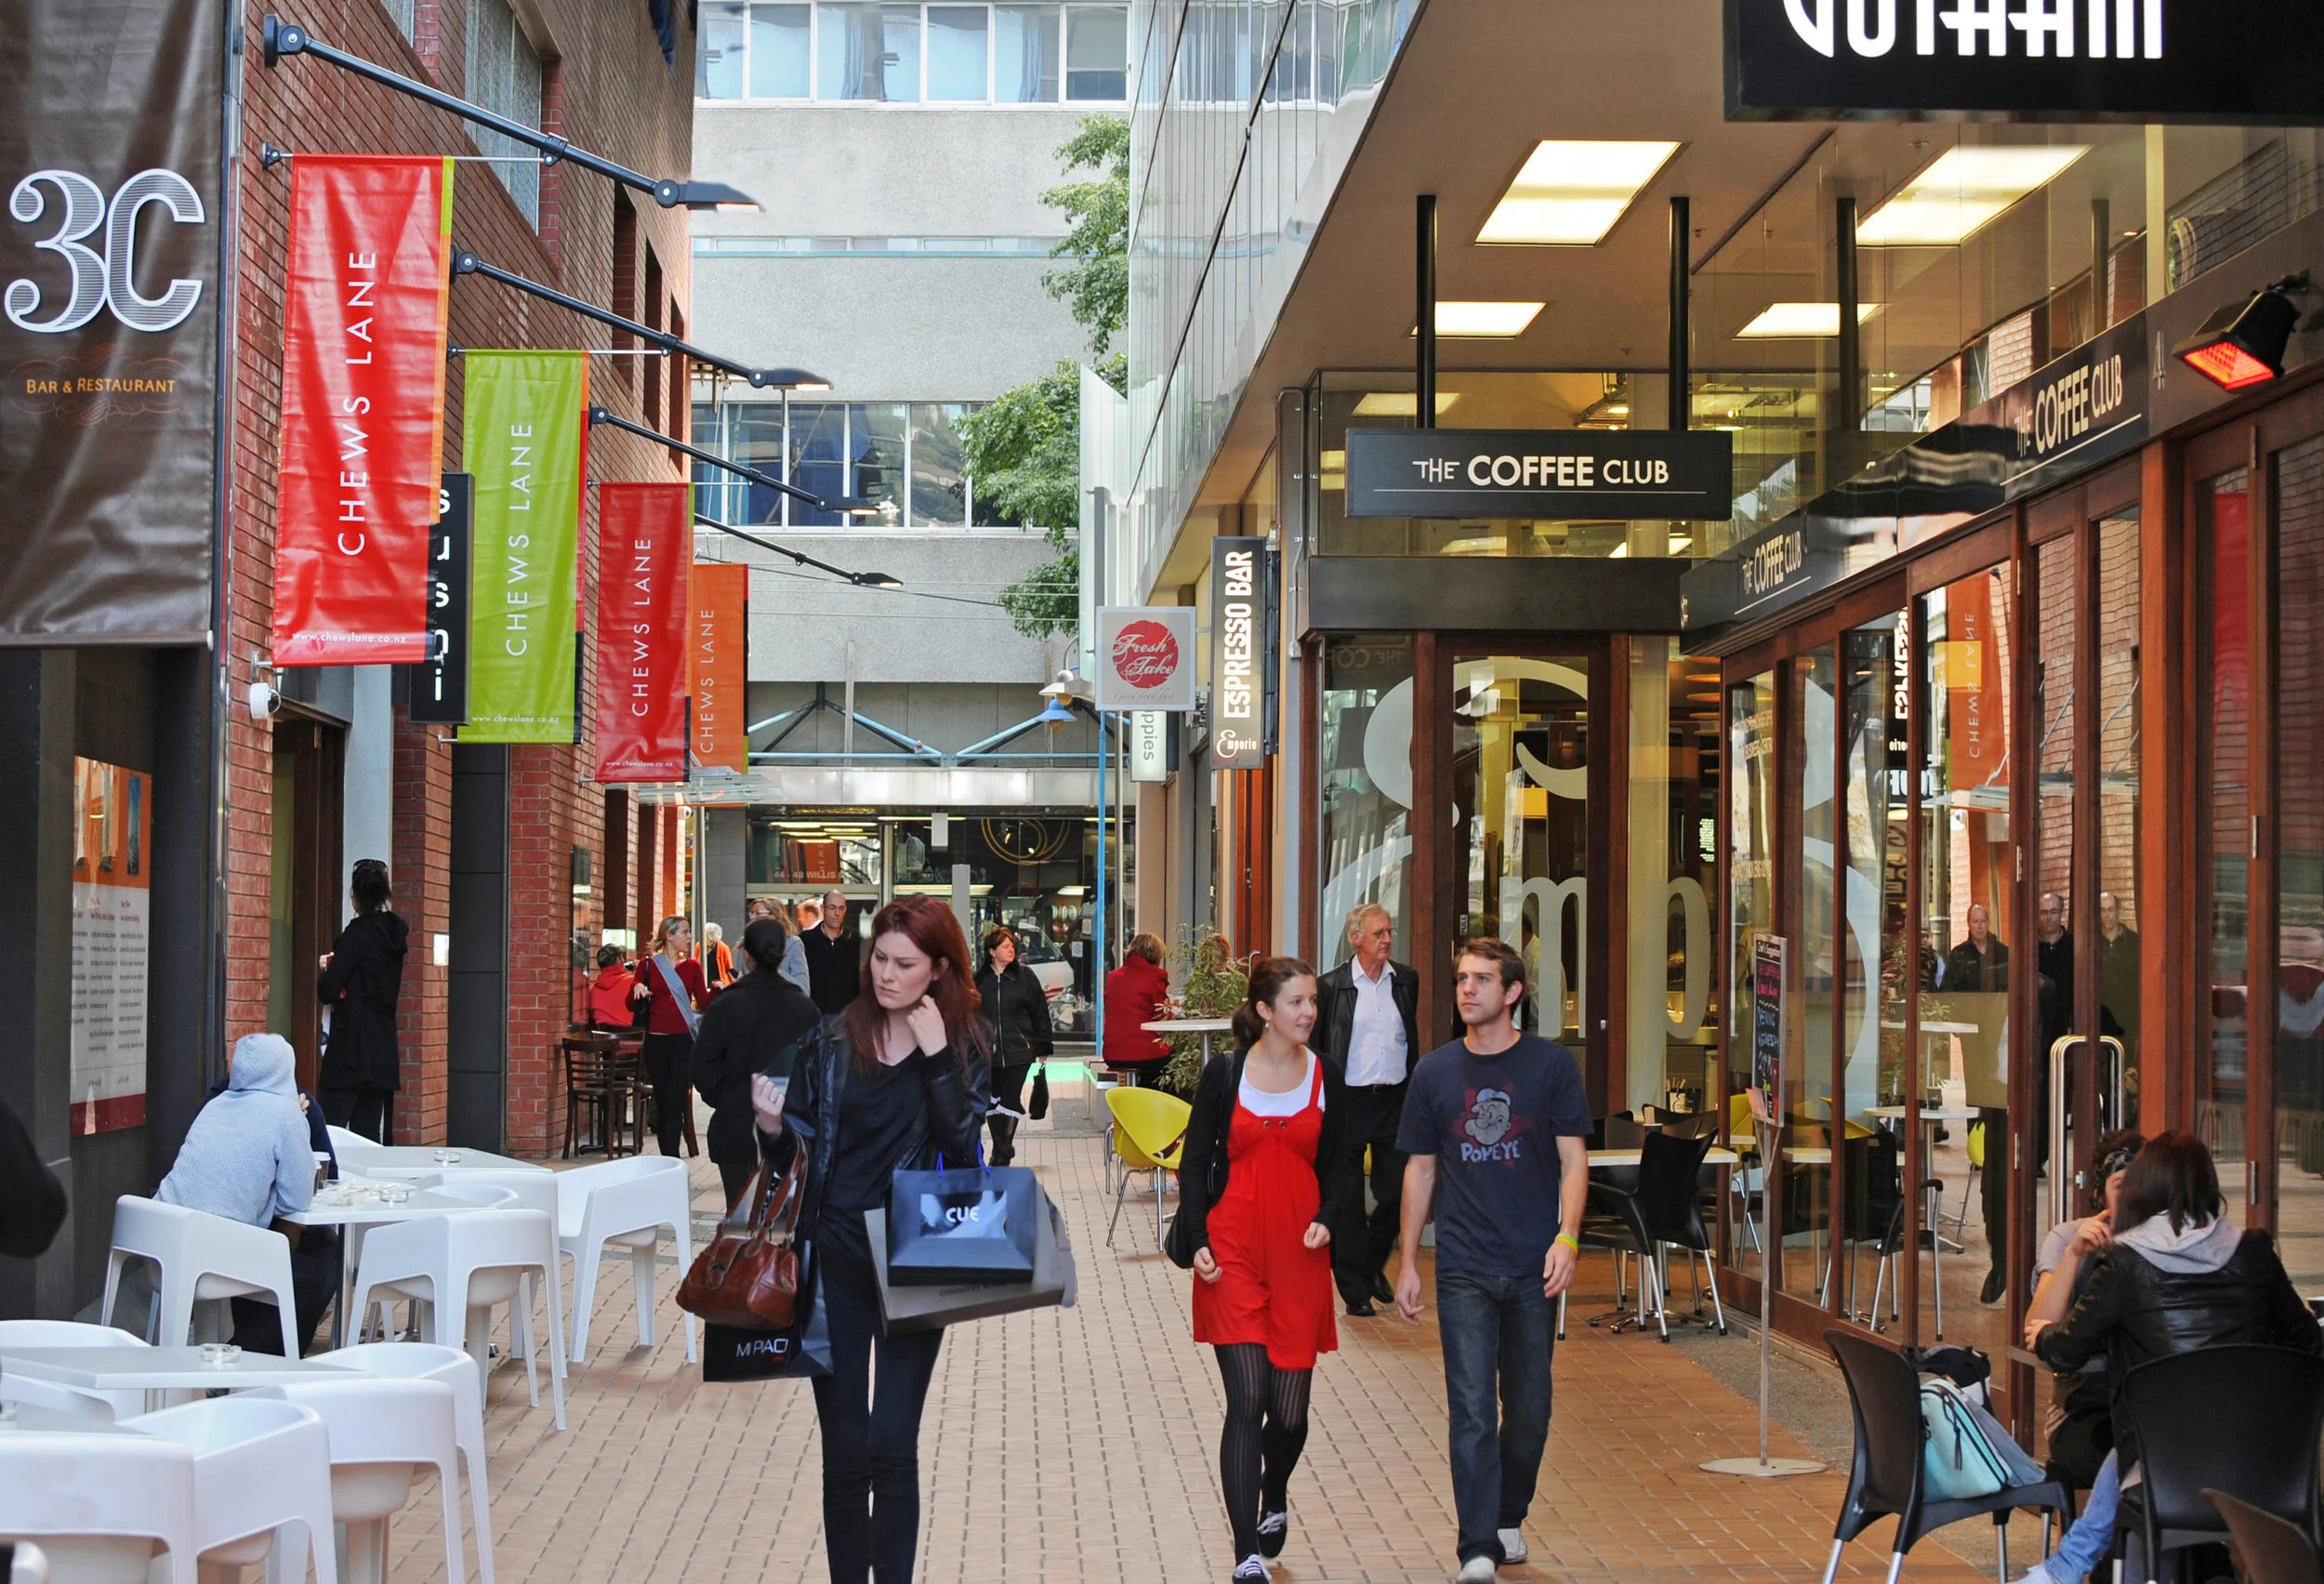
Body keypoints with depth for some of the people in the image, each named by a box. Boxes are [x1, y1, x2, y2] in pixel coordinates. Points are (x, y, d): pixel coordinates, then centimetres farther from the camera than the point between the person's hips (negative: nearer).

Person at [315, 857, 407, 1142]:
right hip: (384, 1045, 8)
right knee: (370, 1131, 8)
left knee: (332, 1125, -6)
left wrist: (325, 969, 9)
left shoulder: (358, 932, -12)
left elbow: (328, 991, -13)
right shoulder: (395, 932, 10)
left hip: (352, 1045, -8)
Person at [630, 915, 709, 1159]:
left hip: (684, 1040, 0)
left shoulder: (691, 967, 9)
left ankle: (670, 1159, -13)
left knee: (675, 1102, -10)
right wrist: (637, 989, -17)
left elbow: (703, 1002, 5)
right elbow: (631, 1002, 4)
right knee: (662, 1101, 6)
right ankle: (668, 1159, 15)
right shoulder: (648, 964, 5)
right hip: (656, 1041, 0)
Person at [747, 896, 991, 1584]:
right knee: (844, 1450, 5)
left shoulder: (968, 1043, -1)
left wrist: (937, 1057, -19)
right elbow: (792, 1152, 8)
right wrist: (772, 1128, -13)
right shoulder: (833, 1039, 2)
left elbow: (961, 1146, -12)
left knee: (891, 1449, -3)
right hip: (833, 1256, 1)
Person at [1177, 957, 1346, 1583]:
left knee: (1290, 1408, 6)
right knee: (1247, 1401, -9)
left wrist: (1326, 1219, -6)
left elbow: (1334, 1166, 13)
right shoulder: (1224, 1074, 1)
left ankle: (1274, 1497, 39)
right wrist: (1197, 1239, -7)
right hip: (1233, 1255, -2)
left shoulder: (1326, 1079, 6)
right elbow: (1195, 1162, 4)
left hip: (1300, 1257, 2)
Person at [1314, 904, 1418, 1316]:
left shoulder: (1406, 981, 6)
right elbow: (1316, 1046, 0)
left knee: (1395, 1191, 4)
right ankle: (1355, 1287, 13)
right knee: (1348, 1199, 3)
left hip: (1394, 1099, 3)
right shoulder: (1332, 986, -5)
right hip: (1349, 1101, -3)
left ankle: (1373, 1265, 29)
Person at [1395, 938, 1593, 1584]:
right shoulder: (1435, 1071, 5)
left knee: (1529, 1407, 10)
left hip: (1534, 1265, 0)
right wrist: (1408, 1263, 9)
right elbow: (1420, 1169, 11)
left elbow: (1573, 1160, 0)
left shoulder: (1552, 1065, 0)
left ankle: (1509, 1517, 32)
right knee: (1471, 1409, -7)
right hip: (1464, 1269, 0)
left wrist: (1567, 1237, -14)